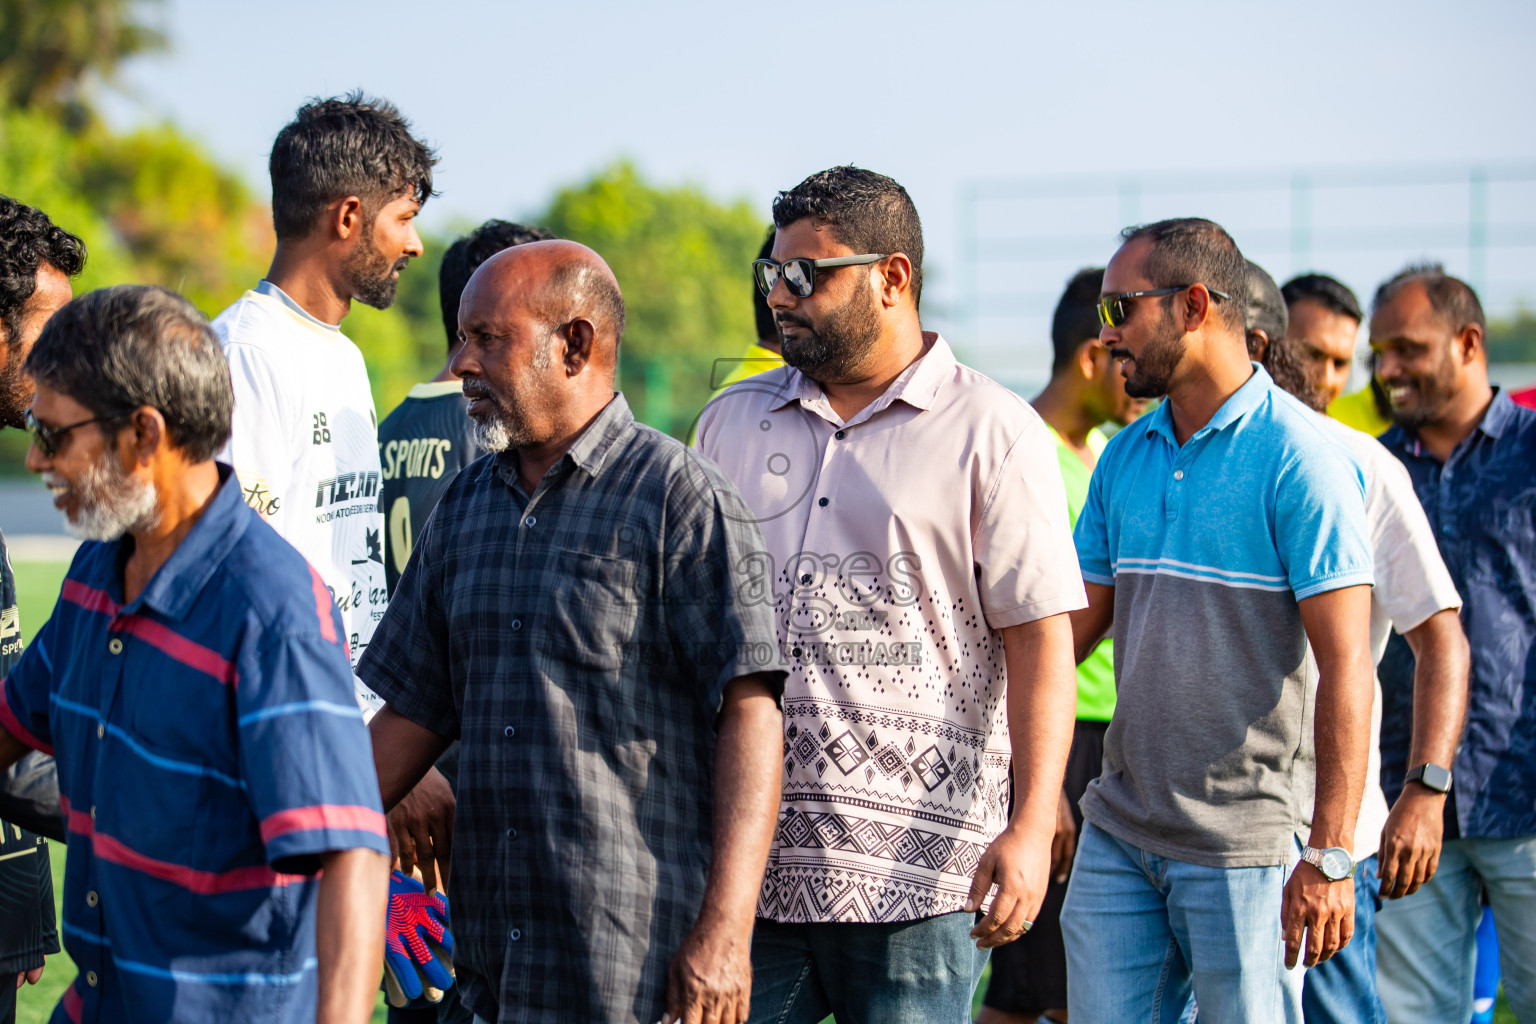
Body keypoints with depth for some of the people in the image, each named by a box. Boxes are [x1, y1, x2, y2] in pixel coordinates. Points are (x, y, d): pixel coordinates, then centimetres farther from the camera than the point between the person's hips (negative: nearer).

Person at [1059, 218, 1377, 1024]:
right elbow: (1067, 629, 16)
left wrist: (1329, 856, -19)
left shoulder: (1298, 457, -10)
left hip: (1245, 843, -6)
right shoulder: (1125, 458, 11)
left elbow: (1345, 666, -14)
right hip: (1117, 829, 6)